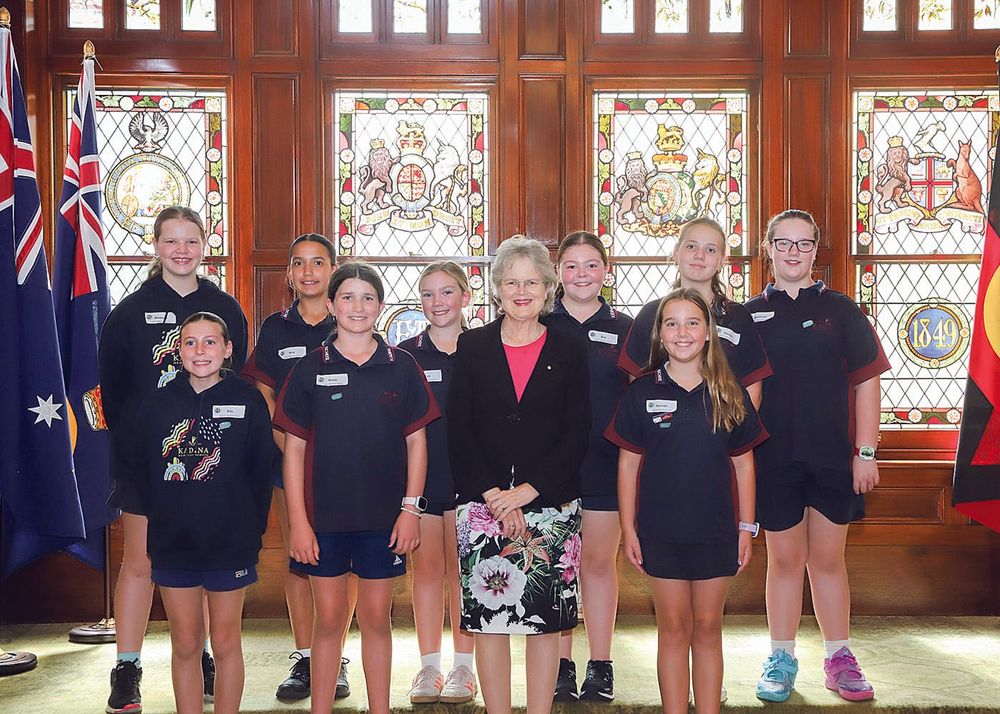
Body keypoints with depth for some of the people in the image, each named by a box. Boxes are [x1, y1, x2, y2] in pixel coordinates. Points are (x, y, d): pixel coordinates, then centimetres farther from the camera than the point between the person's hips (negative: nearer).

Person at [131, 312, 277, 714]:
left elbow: (262, 471, -2)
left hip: (229, 544, -2)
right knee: (185, 645, 10)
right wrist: (160, 522, 3)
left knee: (225, 644, 8)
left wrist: (250, 530, -5)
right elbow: (143, 472, 7)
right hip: (172, 544, 2)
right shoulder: (157, 404, 1)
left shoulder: (247, 402, -4)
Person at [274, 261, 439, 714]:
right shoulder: (310, 368, 0)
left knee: (376, 618, 10)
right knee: (329, 618, 7)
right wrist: (297, 519, -6)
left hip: (383, 515, 1)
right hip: (324, 515, 0)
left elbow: (416, 440, 5)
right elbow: (294, 447, 0)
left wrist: (411, 508, -2)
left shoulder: (401, 367, 2)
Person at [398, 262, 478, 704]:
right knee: (426, 568, 7)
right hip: (419, 475, 1)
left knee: (462, 569, 5)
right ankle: (429, 667, 16)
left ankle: (463, 667, 15)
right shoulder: (404, 355, 4)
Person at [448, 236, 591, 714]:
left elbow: (577, 434, 0)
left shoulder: (569, 351, 5)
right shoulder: (472, 347, 6)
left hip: (549, 504, 0)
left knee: (546, 617, 3)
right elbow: (458, 430, 1)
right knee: (487, 616, 1)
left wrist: (527, 490, -10)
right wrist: (493, 495, -9)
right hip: (482, 505, 0)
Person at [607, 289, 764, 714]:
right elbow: (628, 463, 1)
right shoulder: (641, 393, -1)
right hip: (660, 530, -1)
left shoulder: (729, 394, 1)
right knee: (674, 629, 7)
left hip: (715, 530, 1)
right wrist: (628, 529, -2)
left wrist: (746, 526, 3)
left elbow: (743, 464, 6)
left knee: (708, 628, 10)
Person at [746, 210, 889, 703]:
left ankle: (839, 659, 21)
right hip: (774, 459, 0)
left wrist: (865, 452, -4)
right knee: (785, 558, 8)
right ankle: (781, 660, 19)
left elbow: (866, 381, 1)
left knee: (828, 558, 9)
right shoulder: (750, 316, 4)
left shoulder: (839, 310, 3)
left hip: (833, 458, 0)